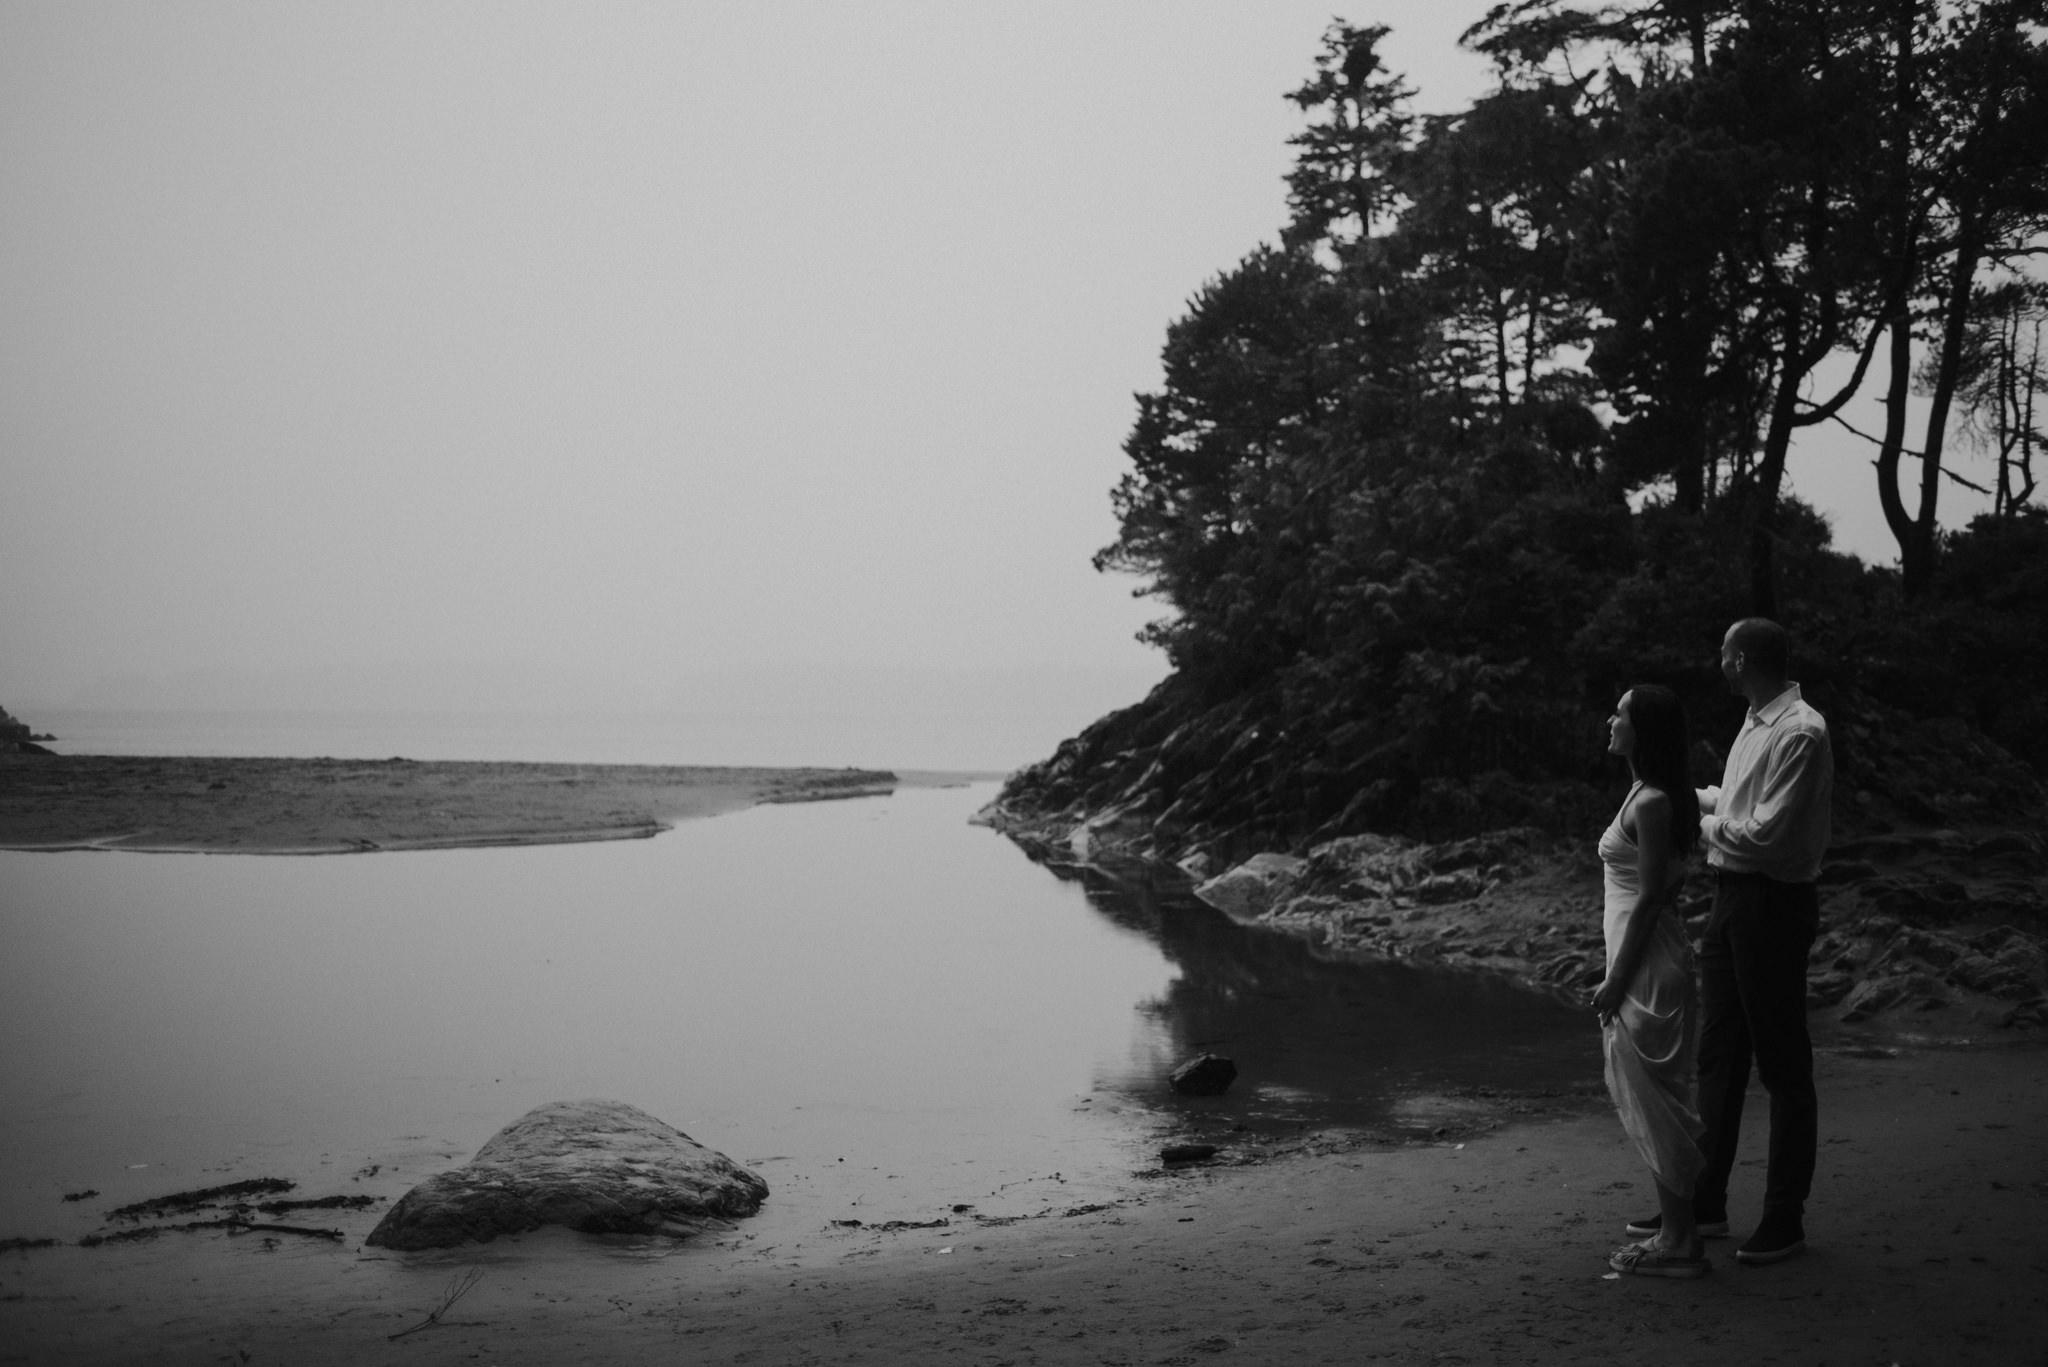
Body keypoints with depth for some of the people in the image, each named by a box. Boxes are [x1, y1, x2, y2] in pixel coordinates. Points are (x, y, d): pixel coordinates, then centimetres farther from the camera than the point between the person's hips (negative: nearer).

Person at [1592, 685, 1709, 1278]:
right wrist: (1617, 976, 19)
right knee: (1653, 1100, 15)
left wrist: (1616, 981, -16)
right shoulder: (1651, 796, 12)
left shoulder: (1652, 804, -17)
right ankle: (1676, 1229, 23)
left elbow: (1649, 899, -19)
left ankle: (1679, 1243, 6)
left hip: (1648, 968, -10)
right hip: (1646, 966, 10)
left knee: (1654, 1102, -2)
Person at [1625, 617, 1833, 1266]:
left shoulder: (1800, 733, -17)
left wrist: (1701, 826, -10)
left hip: (1774, 903, -9)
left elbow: (1768, 833, -23)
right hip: (1732, 899, 10)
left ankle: (1785, 1218, 12)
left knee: (1782, 1065, 1)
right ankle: (1705, 1201, 25)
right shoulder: (1755, 725, 12)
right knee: (1718, 1055, 15)